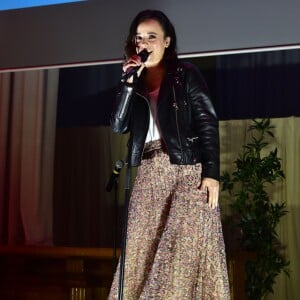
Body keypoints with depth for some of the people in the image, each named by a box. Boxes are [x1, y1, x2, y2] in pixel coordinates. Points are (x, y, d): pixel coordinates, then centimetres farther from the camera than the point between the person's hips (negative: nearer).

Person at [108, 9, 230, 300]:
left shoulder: (186, 74, 3)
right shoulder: (135, 81, 15)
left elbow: (208, 123, -4)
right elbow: (118, 125, 4)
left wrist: (211, 173, -13)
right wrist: (129, 83, -6)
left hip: (188, 169, -4)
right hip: (149, 173, 5)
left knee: (188, 246, -10)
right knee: (142, 249, 2)